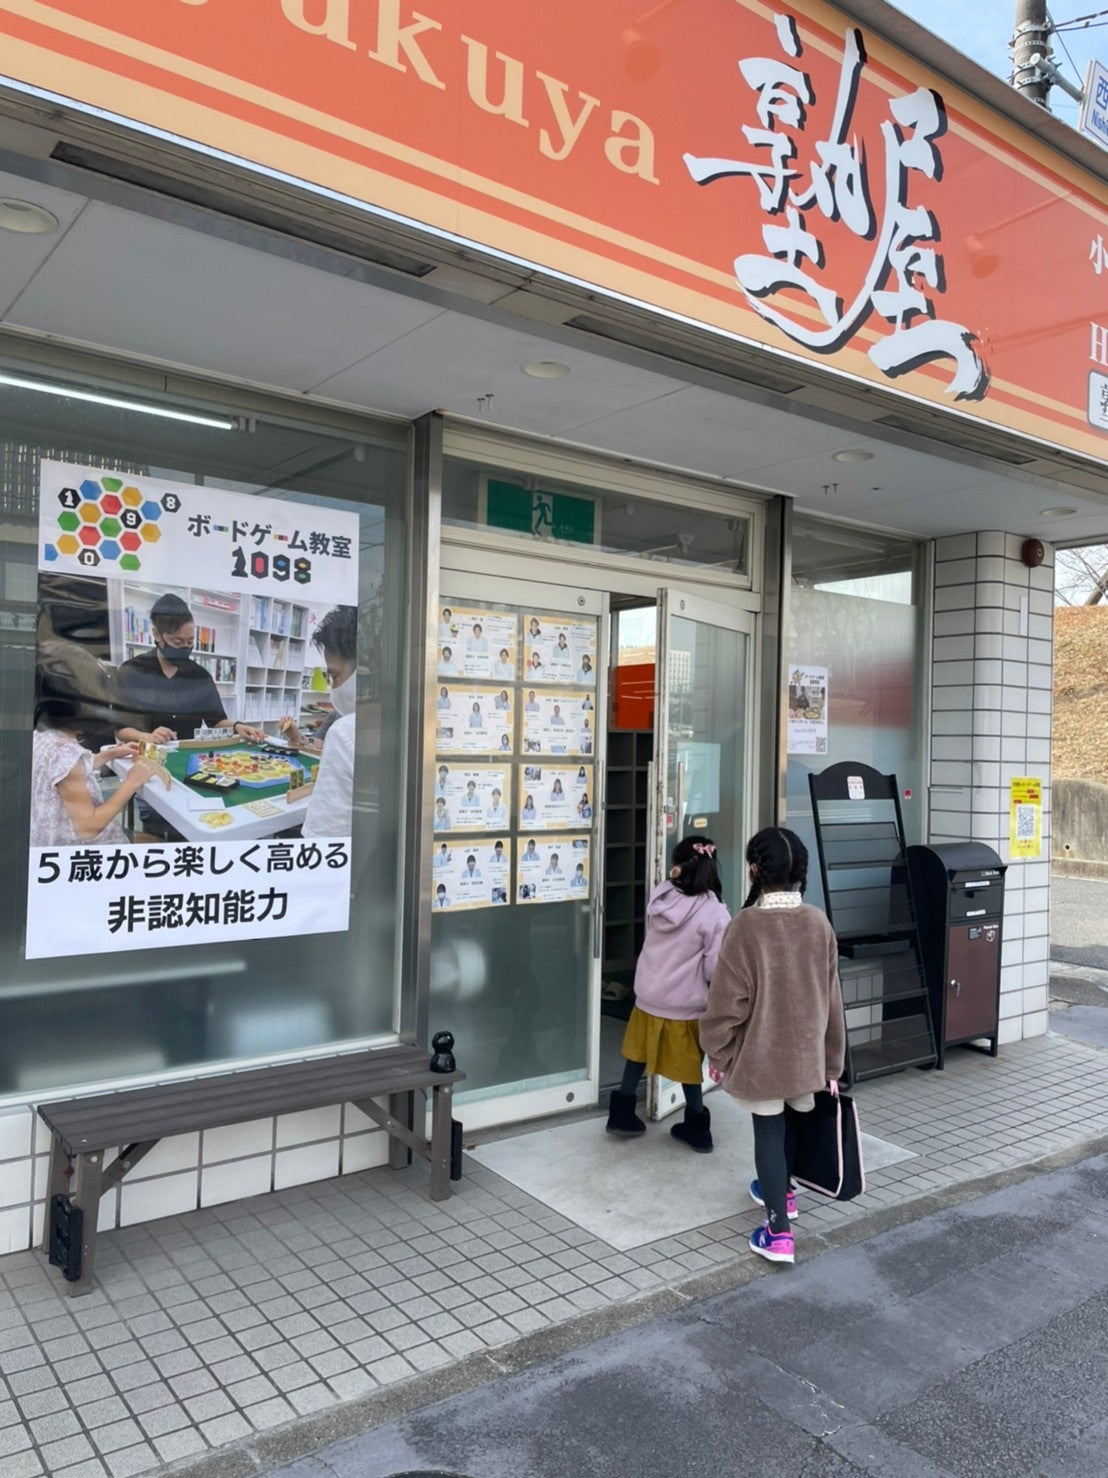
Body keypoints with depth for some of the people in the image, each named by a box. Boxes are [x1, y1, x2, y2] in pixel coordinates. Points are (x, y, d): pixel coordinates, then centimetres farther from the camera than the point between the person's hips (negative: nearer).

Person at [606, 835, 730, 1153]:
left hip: (648, 995, 4)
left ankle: (621, 1113, 33)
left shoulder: (660, 896, -9)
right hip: (686, 1004, -3)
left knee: (638, 1053, 23)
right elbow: (715, 969, -21)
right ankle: (696, 1128, 31)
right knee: (688, 1065, 15)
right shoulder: (715, 913, -22)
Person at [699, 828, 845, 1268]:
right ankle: (779, 1191, 46)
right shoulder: (819, 923, -6)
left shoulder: (746, 925, -20)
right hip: (805, 1050, 5)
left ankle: (779, 1231, 8)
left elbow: (728, 998, -15)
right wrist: (832, 1062, 12)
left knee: (768, 1132, 7)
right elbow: (831, 999, 2)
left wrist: (716, 1050, 0)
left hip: (760, 1052, -4)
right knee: (790, 1122, 25)